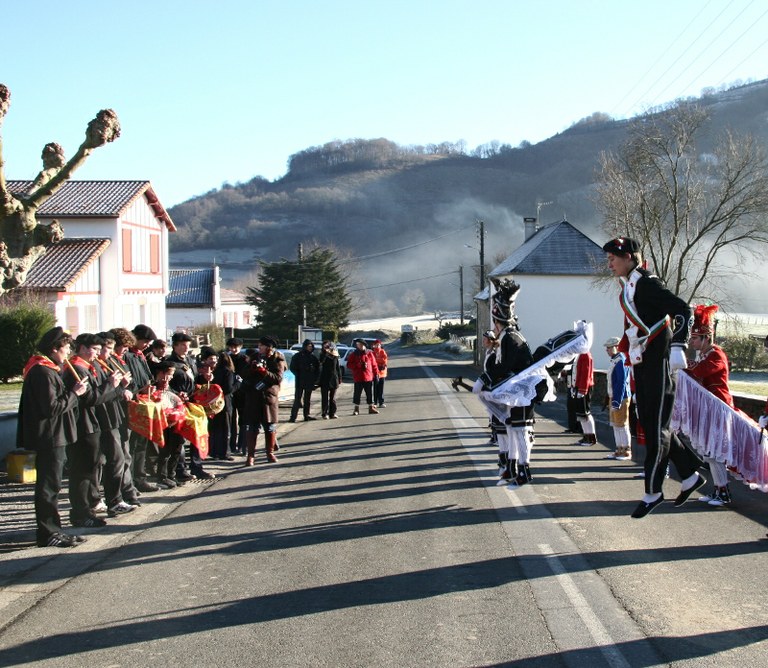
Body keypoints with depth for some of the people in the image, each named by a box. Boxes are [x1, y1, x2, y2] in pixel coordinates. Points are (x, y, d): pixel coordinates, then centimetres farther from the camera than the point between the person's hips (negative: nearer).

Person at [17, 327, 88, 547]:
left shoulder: (49, 370, 15)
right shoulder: (43, 372, -18)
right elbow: (52, 407, -24)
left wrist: (73, 392, 1)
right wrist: (74, 393, -14)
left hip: (53, 437, 11)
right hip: (49, 437, -11)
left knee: (51, 485, 15)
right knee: (49, 486, -5)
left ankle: (53, 531, 22)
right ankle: (48, 534, 0)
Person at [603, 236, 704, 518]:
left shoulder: (646, 283, -14)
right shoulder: (627, 288, 14)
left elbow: (682, 309, -21)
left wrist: (678, 347, -27)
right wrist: (630, 354, 23)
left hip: (658, 365, -10)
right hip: (642, 365, 10)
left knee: (657, 428, -3)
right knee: (649, 424, 12)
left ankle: (653, 492, 3)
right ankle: (690, 476, 23)